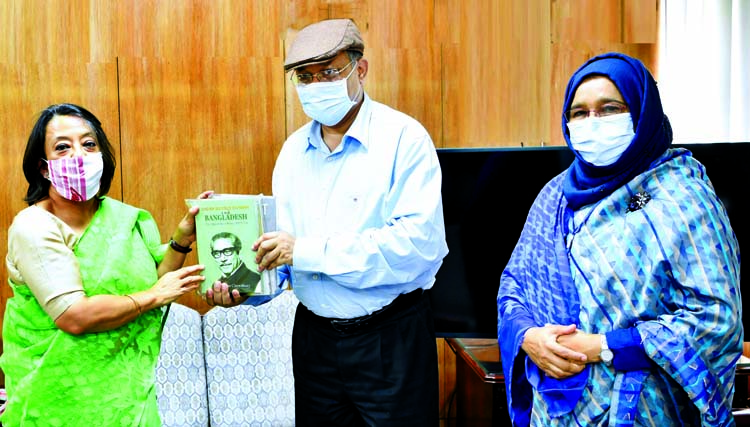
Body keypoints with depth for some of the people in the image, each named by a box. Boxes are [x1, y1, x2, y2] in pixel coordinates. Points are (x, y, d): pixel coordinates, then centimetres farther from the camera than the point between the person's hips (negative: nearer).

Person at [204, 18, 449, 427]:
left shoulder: (404, 138, -12)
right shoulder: (294, 149, 8)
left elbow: (420, 242, -24)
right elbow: (284, 251, 10)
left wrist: (308, 251, -25)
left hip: (390, 337, -5)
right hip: (314, 335, 6)